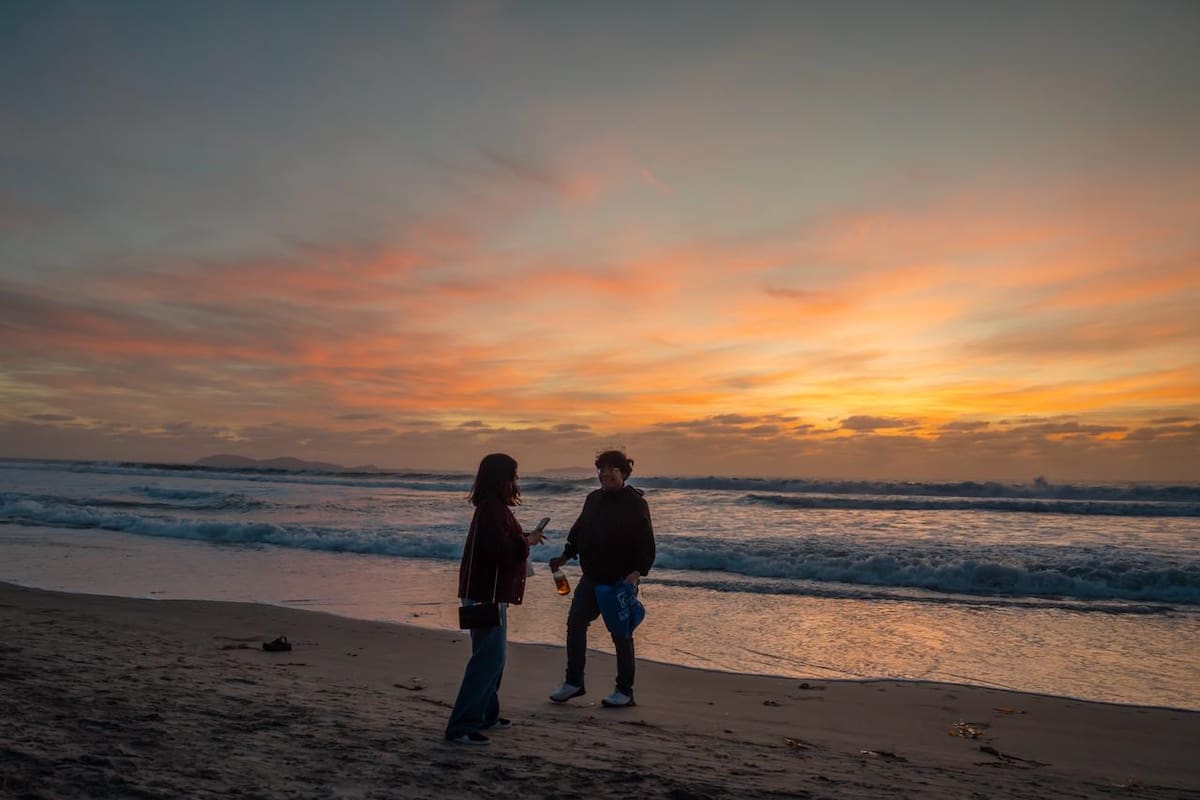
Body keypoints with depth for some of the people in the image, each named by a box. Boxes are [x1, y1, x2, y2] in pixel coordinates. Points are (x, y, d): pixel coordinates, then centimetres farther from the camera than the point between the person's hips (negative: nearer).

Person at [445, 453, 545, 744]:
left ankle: (485, 714, 31)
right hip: (486, 593, -11)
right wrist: (527, 542, -11)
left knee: (493, 655, 20)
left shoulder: (492, 507, 14)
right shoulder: (492, 509, -19)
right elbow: (503, 551, -26)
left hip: (487, 592, 11)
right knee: (488, 657, -9)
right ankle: (461, 726, -5)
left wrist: (525, 539, 10)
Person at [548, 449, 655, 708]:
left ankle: (625, 691, 17)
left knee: (621, 633, 3)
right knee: (575, 624, 5)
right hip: (592, 577, 7)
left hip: (621, 581, -6)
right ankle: (574, 682, 20)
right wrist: (565, 556, 5)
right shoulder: (593, 499, 8)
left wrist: (637, 572, -26)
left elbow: (646, 544, -15)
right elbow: (578, 531, 16)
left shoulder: (635, 503, -11)